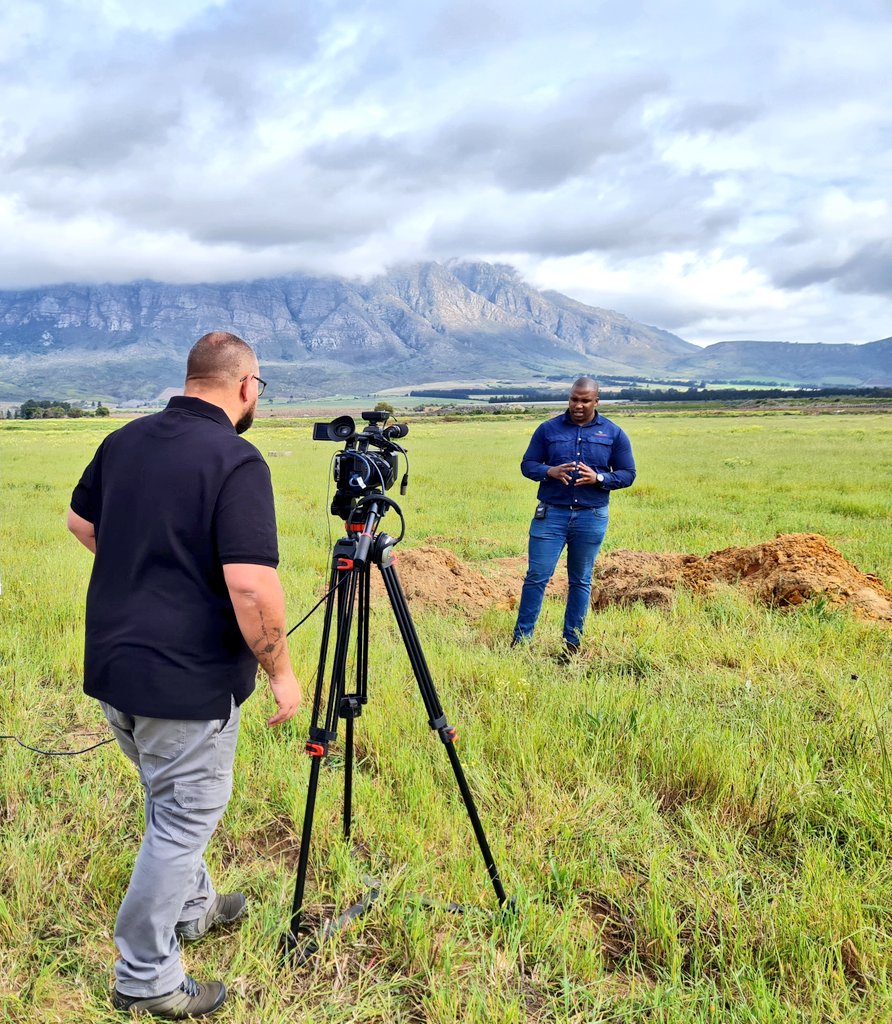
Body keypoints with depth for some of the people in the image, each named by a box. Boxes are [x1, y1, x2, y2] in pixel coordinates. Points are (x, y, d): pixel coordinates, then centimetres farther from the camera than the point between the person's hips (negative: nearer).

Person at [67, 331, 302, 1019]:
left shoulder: (123, 441, 4)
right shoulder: (237, 461, -20)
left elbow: (81, 522, 17)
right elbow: (250, 584, -27)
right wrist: (281, 671, -14)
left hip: (112, 666, 8)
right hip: (188, 682, -8)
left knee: (174, 800, 26)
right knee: (186, 817, 10)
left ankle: (190, 908, 46)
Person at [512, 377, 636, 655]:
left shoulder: (614, 434, 5)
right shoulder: (548, 429, 4)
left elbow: (628, 474, 5)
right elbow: (527, 465, 7)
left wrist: (598, 478, -14)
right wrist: (550, 471, -15)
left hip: (591, 517, 1)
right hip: (551, 513, -1)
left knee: (581, 581, 9)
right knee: (537, 576, -3)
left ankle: (572, 642, 19)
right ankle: (521, 638, 7)